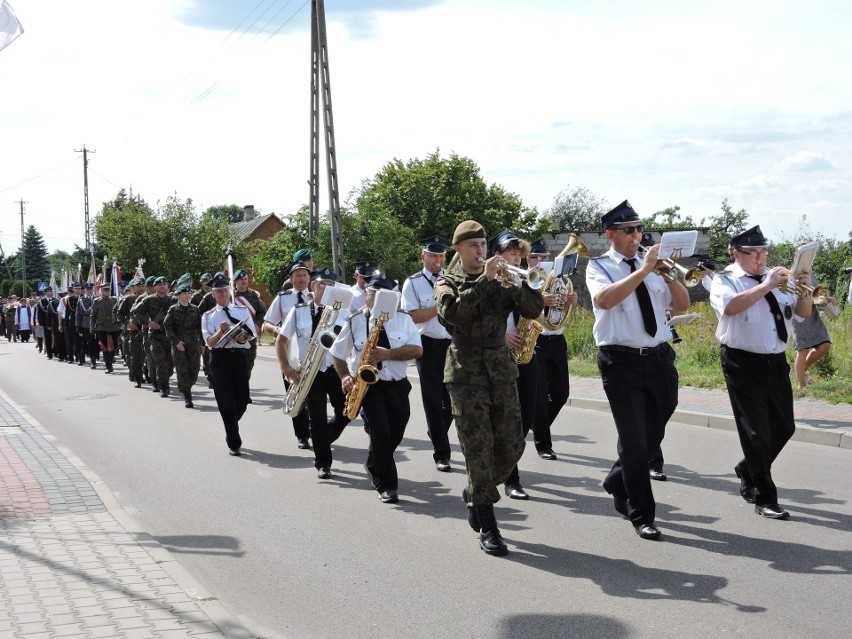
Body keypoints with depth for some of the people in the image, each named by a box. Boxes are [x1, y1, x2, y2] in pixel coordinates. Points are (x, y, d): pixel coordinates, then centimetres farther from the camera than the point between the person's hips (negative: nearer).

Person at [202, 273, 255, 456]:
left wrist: (243, 337, -15)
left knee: (243, 400, 4)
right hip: (220, 358, -2)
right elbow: (209, 342, -4)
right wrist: (222, 331, -21)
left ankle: (231, 428, 33)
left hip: (239, 356, 2)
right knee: (226, 401, -2)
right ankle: (233, 443, 5)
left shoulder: (242, 311, 12)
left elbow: (252, 333, 7)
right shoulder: (209, 316, 4)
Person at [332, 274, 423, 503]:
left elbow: (417, 349, -9)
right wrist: (345, 377, -7)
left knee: (395, 435, 12)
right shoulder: (355, 320, 1)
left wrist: (388, 354, -21)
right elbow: (338, 353, 9)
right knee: (380, 432, -15)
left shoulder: (403, 319, 2)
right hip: (369, 385, -2)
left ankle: (374, 466, 42)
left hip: (398, 385, 3)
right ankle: (387, 485, -4)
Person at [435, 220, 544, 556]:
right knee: (479, 448, -7)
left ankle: (475, 493, 29)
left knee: (511, 446, 3)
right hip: (466, 373, -4)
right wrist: (485, 280, -21)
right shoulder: (448, 283, 4)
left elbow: (534, 309, 0)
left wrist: (514, 283, -15)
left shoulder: (501, 280, 12)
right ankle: (487, 526, -1)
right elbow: (453, 312, -19)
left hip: (501, 371, 4)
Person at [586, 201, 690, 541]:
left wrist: (669, 274, -7)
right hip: (621, 361, -5)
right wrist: (644, 270, -22)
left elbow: (681, 306, 9)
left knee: (652, 436, 15)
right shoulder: (599, 266, 0)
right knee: (634, 440, -4)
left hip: (659, 358, 5)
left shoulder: (653, 266, 13)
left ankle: (617, 483, 41)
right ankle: (641, 515, 9)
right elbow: (605, 299, -22)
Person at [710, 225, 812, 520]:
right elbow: (730, 306, -27)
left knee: (784, 427, 12)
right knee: (756, 431, -2)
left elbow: (803, 314, 12)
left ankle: (748, 470, 36)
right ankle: (764, 498, 7)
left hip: (776, 362, 6)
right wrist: (766, 286, -26)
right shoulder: (726, 280, -4)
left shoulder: (777, 278, 11)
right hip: (743, 363, -6)